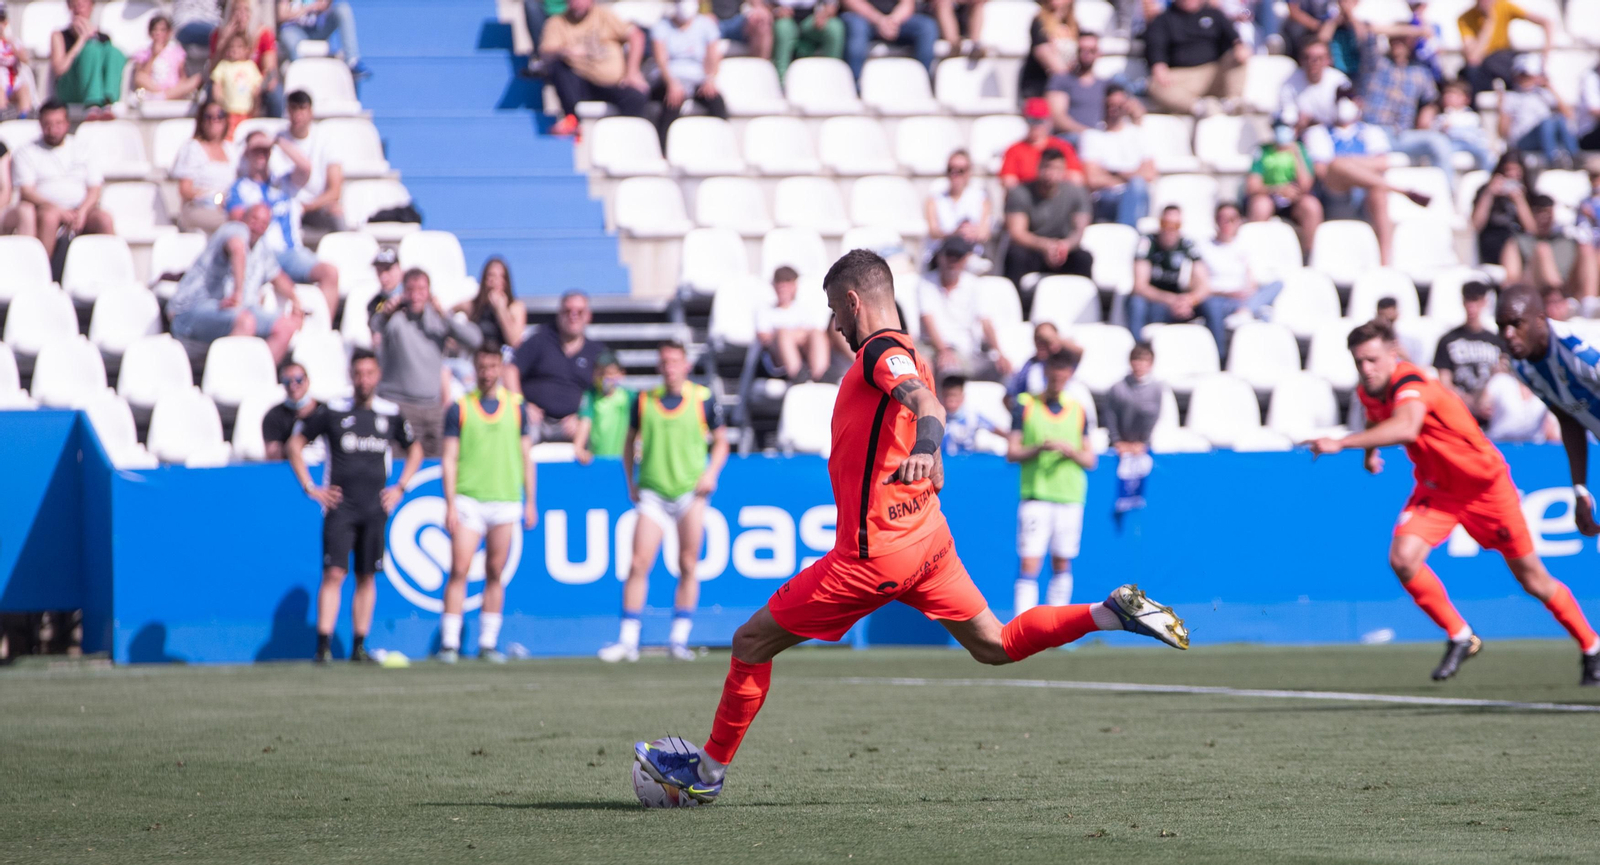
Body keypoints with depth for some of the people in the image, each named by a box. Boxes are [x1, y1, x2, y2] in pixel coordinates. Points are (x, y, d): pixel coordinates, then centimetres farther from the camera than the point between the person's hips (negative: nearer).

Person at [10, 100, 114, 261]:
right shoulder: (27, 153, 10)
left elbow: (95, 189, 12)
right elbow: (26, 191, -2)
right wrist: (58, 210, -17)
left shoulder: (82, 151, 19)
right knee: (49, 216, -37)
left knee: (104, 218, -27)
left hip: (81, 211, 3)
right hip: (46, 209, -3)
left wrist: (82, 211, -10)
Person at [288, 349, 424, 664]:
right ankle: (324, 646, -15)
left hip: (375, 508, 3)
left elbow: (414, 450, 23)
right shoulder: (332, 412, -1)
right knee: (334, 574, -12)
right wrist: (310, 488, 2)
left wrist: (399, 488, 12)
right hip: (340, 506, -3)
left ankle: (359, 647, 11)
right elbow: (295, 443, 8)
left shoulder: (390, 414, 7)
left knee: (367, 578, 5)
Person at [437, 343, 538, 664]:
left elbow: (526, 457, 12)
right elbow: (449, 459, 1)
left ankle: (488, 643, 9)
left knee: (495, 574, 4)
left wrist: (531, 502, 7)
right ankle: (449, 643, -7)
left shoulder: (516, 407, 8)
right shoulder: (459, 408, 3)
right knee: (459, 571, -8)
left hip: (505, 502, 2)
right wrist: (450, 504, -6)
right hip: (468, 501, -2)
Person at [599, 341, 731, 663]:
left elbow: (720, 441, 11)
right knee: (638, 564, -7)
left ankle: (679, 639, 7)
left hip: (691, 491, -1)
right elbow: (630, 441, 17)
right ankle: (627, 640, -4)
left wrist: (711, 473, -5)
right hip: (652, 492, 1)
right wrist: (631, 482, 8)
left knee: (688, 566, 0)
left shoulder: (703, 399, 2)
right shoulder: (643, 401, 6)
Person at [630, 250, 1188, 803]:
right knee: (993, 646, 15)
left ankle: (708, 771, 7)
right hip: (927, 536, 9)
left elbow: (927, 404, -35)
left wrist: (923, 449, -54)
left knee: (751, 643, 0)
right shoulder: (903, 354, 14)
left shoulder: (881, 352, -14)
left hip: (876, 555, -9)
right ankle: (1114, 613, 2)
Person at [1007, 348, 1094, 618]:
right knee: (1029, 564, -10)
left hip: (1070, 497, 3)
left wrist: (1071, 451, -10)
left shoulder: (1078, 411, 10)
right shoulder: (1025, 406, 4)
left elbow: (1091, 461, 11)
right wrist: (1039, 448, -17)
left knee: (1062, 565, 6)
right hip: (1035, 495, -3)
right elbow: (1012, 452, 2)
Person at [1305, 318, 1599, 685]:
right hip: (1436, 487, 6)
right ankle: (1460, 638, 0)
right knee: (1403, 559, -19)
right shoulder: (1368, 391, -6)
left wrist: (1342, 443, -59)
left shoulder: (1410, 384, -31)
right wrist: (1370, 452, 10)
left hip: (1485, 483, -6)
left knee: (1532, 579, 3)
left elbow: (1405, 428, -55)